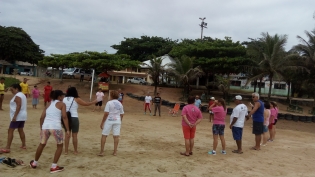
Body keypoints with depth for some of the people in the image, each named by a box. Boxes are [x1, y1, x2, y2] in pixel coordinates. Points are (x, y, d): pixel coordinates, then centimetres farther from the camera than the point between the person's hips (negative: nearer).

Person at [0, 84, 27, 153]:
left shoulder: (17, 96, -15)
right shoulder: (22, 95, 15)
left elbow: (18, 106, -24)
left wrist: (15, 116, -26)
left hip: (18, 116, -10)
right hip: (23, 116, 10)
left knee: (10, 131, -8)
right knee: (20, 130, 16)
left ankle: (7, 148, -10)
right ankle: (23, 145, 20)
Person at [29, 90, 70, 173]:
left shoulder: (48, 104, 20)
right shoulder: (62, 104, 6)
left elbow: (42, 117, 17)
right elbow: (64, 117, -6)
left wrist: (41, 128, 27)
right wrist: (67, 130, -6)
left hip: (45, 126, 5)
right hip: (55, 127, -5)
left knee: (42, 144, 27)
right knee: (60, 146, 15)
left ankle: (34, 163, 43)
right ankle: (54, 167, 12)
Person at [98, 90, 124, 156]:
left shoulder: (109, 103, -9)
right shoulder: (120, 104, 7)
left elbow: (106, 113, -14)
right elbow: (122, 114, 9)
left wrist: (102, 122, -9)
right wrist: (120, 122, 21)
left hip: (109, 120, -4)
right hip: (117, 121, 5)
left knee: (104, 135, 4)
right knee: (116, 136, 6)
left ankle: (101, 152, 5)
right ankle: (115, 151, 8)